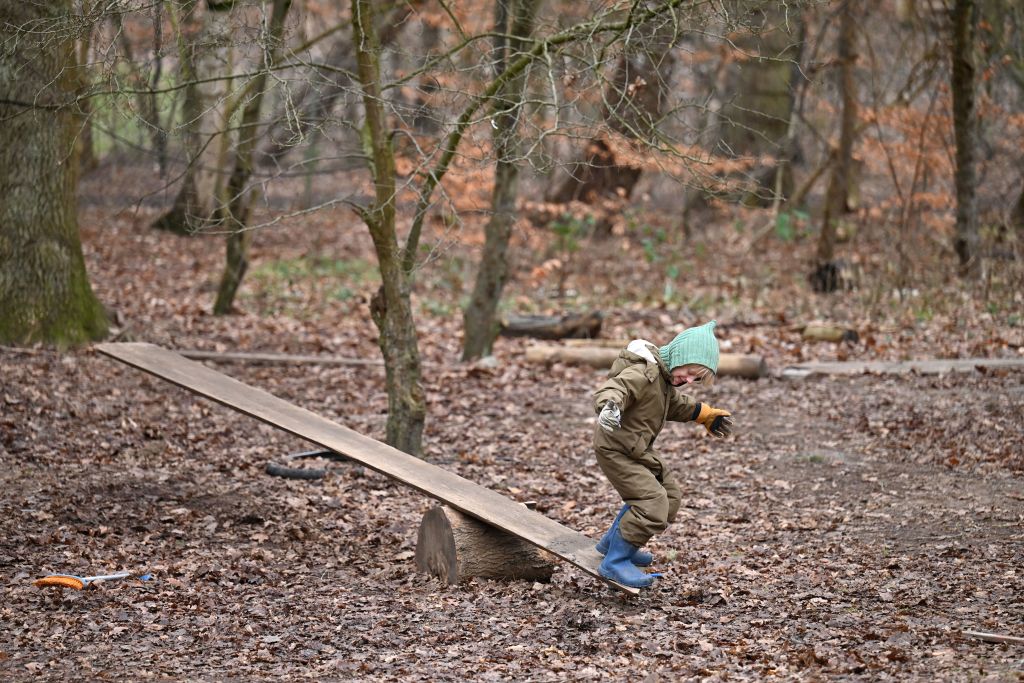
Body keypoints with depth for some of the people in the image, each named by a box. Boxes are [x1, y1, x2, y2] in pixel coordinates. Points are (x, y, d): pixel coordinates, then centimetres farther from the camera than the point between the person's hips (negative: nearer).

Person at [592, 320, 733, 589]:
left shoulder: (663, 376, 6)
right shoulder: (643, 373, -27)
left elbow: (674, 403, 27)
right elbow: (610, 389, -43)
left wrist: (704, 413, 34)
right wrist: (609, 406, -64)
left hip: (638, 448, 11)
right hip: (617, 450, -11)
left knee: (669, 496, 21)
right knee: (653, 504, -19)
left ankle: (613, 542, 33)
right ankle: (615, 562, -7)